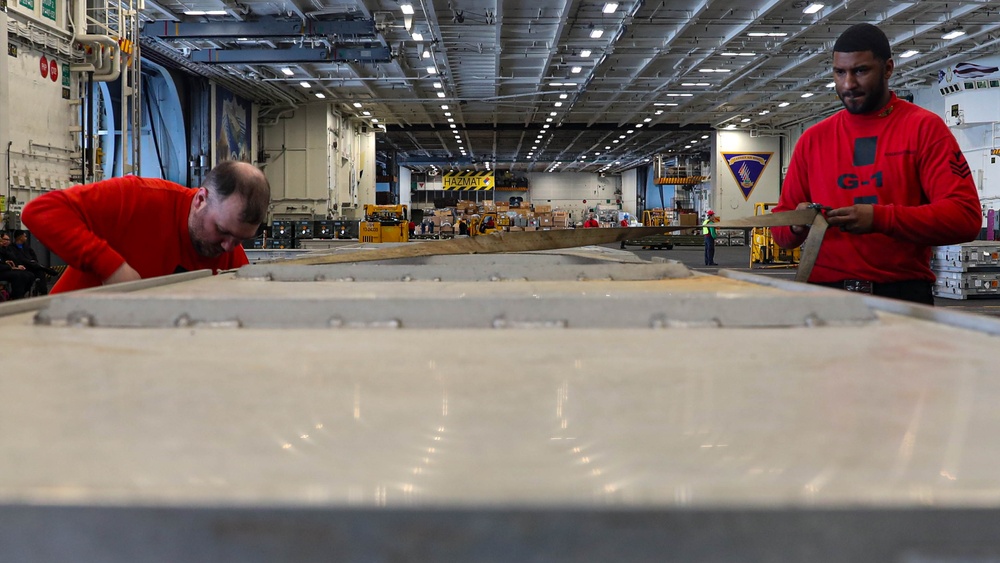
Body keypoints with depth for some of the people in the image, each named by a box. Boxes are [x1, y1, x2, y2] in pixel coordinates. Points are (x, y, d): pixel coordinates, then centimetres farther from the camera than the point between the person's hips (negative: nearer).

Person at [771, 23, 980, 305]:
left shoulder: (924, 128, -1)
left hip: (904, 294, -2)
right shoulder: (812, 139, 9)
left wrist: (880, 218, -21)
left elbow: (966, 216, -10)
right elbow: (781, 226, 11)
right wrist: (797, 224, -12)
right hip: (825, 293, 3)